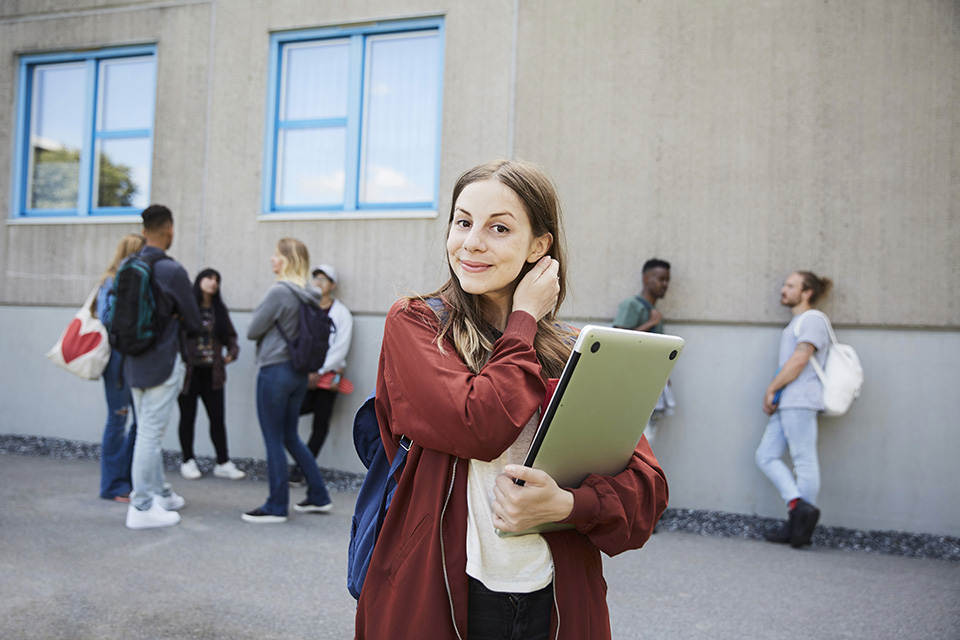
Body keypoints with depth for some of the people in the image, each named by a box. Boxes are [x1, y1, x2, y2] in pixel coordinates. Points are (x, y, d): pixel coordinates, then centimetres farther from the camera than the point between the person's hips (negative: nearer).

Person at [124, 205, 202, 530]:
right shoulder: (171, 270, -15)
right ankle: (142, 507, 5)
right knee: (150, 433, -2)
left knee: (148, 430, 17)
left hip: (134, 362, 7)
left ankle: (160, 493, 30)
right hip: (163, 363, -7)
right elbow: (194, 322, -8)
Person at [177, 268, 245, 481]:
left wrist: (232, 352, -2)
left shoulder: (220, 310, 11)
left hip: (212, 373, 4)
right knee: (188, 417, 8)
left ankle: (223, 463, 11)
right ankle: (188, 462, 19)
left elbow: (230, 335, 15)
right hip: (189, 370, -4)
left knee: (217, 417, 5)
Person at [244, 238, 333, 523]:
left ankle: (276, 507, 12)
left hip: (275, 370, -8)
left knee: (274, 440, 3)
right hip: (298, 373, 8)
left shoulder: (279, 291, -17)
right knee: (290, 437, 18)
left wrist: (262, 322, 8)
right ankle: (319, 497, 23)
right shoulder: (309, 294, 6)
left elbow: (252, 331, -10)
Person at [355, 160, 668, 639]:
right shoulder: (412, 325, -5)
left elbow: (646, 484, -3)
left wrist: (566, 504, -22)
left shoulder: (572, 353, 2)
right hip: (438, 596, -2)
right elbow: (477, 428, -21)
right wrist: (524, 322, -9)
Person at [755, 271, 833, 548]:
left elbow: (799, 361, -15)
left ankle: (800, 525, -2)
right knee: (766, 455, 5)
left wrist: (770, 390, -10)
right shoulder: (796, 322, 24)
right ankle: (798, 505, 1)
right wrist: (773, 395, 10)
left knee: (805, 461, -5)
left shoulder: (812, 319, -5)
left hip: (800, 402, -10)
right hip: (785, 404, 10)